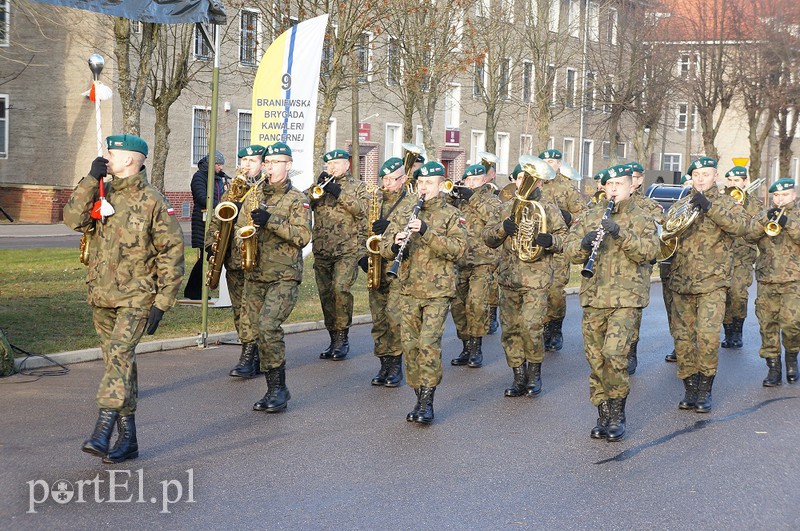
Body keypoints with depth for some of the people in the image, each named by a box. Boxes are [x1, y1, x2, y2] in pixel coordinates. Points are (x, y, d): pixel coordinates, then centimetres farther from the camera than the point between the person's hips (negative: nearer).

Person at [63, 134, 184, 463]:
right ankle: (128, 439, 17)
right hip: (101, 296, 7)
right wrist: (91, 179, -9)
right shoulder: (101, 195, 11)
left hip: (136, 297, -6)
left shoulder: (153, 202, -7)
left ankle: (102, 432, -26)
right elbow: (73, 218, -5)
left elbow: (172, 253, -8)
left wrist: (162, 303, -12)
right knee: (119, 363, 10)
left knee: (120, 354, -22)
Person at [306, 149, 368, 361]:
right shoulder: (322, 185, 18)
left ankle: (343, 338, -11)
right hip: (322, 251, 5)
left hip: (348, 250, -5)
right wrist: (317, 186, -10)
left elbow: (361, 209, -10)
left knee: (340, 288, -21)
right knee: (326, 294, 6)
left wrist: (339, 193, -17)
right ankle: (334, 340, 16)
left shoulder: (357, 187, 8)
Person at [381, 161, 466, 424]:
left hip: (437, 292, -4)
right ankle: (419, 397, 15)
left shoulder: (450, 215, 1)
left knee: (428, 343, -14)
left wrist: (426, 231, -22)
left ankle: (427, 402, -8)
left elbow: (458, 248, -13)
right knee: (410, 345, 4)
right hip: (409, 291, 4)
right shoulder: (405, 216, 13)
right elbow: (385, 248, 9)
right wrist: (395, 245, -15)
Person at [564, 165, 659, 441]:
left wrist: (621, 234, -24)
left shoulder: (642, 218, 4)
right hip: (593, 298, 4)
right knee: (595, 358, 5)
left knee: (613, 353, -18)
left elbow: (649, 251, -12)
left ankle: (617, 415, -4)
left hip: (626, 297, -4)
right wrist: (584, 244, -14)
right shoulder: (592, 218, 15)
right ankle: (603, 415, 17)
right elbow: (569, 249, 8)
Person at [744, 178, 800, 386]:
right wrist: (767, 219, -14)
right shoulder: (764, 216, 16)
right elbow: (749, 235, -1)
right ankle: (773, 368, 10)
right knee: (767, 325, 2)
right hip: (766, 280, 3)